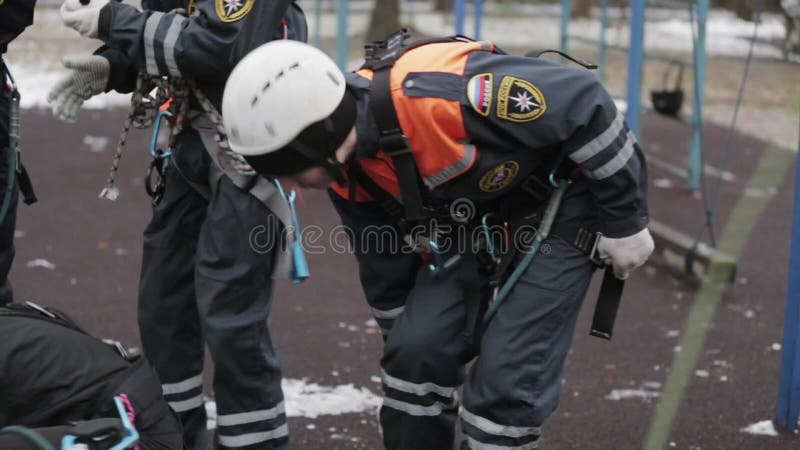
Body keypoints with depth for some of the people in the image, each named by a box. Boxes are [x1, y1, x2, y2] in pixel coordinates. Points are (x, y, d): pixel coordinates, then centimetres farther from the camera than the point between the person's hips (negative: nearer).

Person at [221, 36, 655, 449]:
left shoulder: (440, 94, -38)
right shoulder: (346, 167, -12)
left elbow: (584, 102, -28)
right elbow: (382, 261, 6)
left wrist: (625, 223, -18)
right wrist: (402, 338, 18)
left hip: (558, 200, -6)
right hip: (477, 217, 7)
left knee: (506, 377, -12)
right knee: (415, 352, -4)